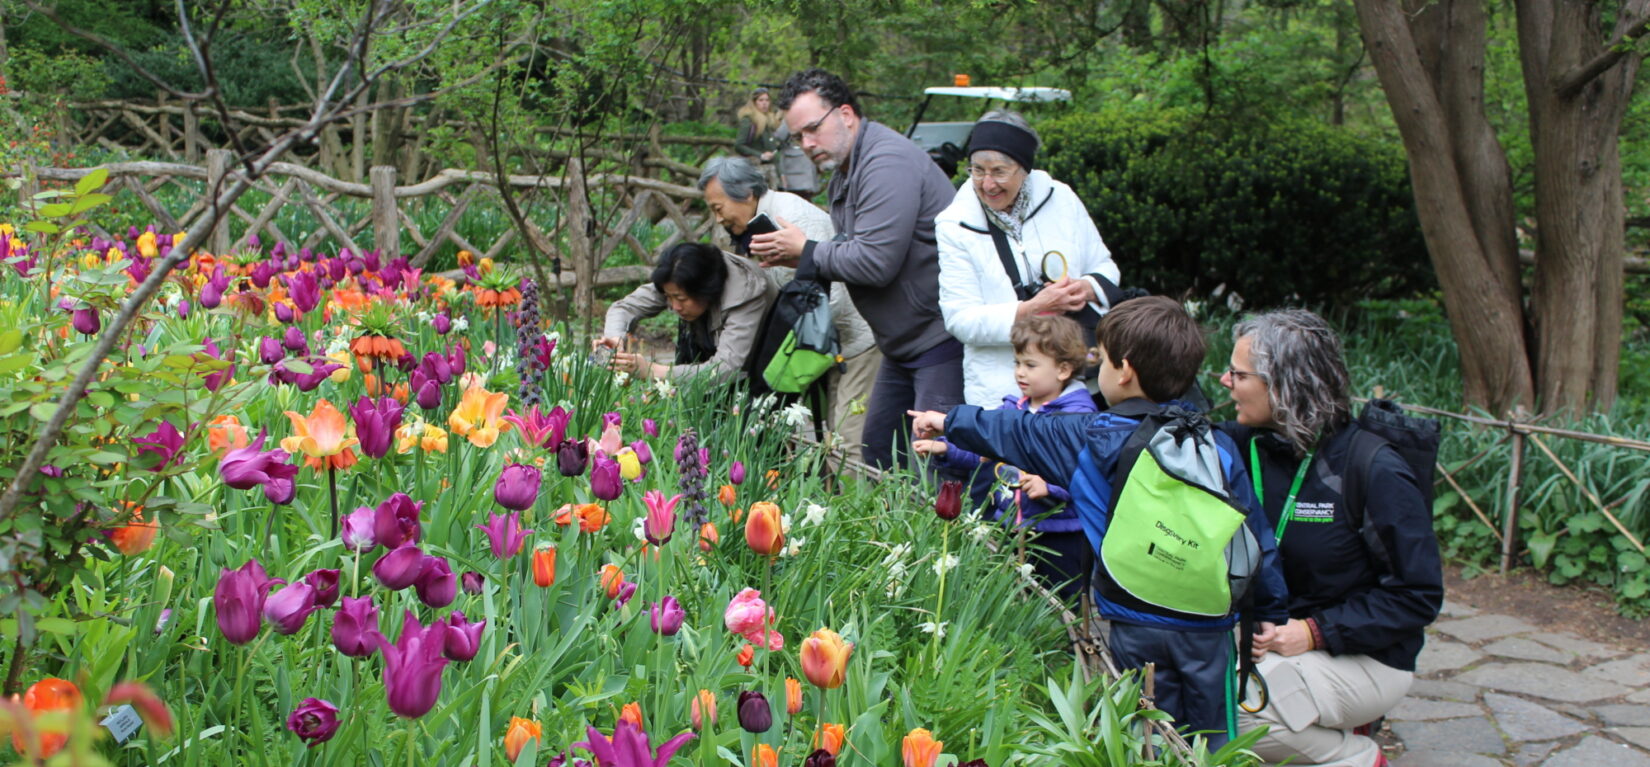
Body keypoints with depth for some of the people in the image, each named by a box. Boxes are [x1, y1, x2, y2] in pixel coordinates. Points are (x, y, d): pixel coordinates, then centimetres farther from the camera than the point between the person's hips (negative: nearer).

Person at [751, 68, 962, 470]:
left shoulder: (887, 162, -19)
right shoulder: (843, 172, 14)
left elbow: (875, 262, -25)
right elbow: (850, 253, 16)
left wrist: (807, 251, -9)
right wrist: (794, 259, -2)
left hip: (942, 339, -11)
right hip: (902, 346, 11)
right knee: (877, 449, 14)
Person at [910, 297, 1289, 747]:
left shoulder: (1091, 440, -5)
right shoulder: (1219, 446, 0)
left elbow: (1014, 434, 9)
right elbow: (1255, 536, 2)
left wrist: (948, 421, 26)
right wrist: (1270, 613, 13)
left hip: (1137, 626, -1)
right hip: (1209, 625, 2)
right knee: (1213, 743, 10)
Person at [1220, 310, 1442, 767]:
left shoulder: (1376, 473, -19)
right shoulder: (1252, 446, -3)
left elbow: (1419, 595, -16)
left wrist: (1317, 631, -24)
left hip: (1368, 657, -6)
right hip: (1276, 634, 6)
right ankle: (1330, 730, 5)